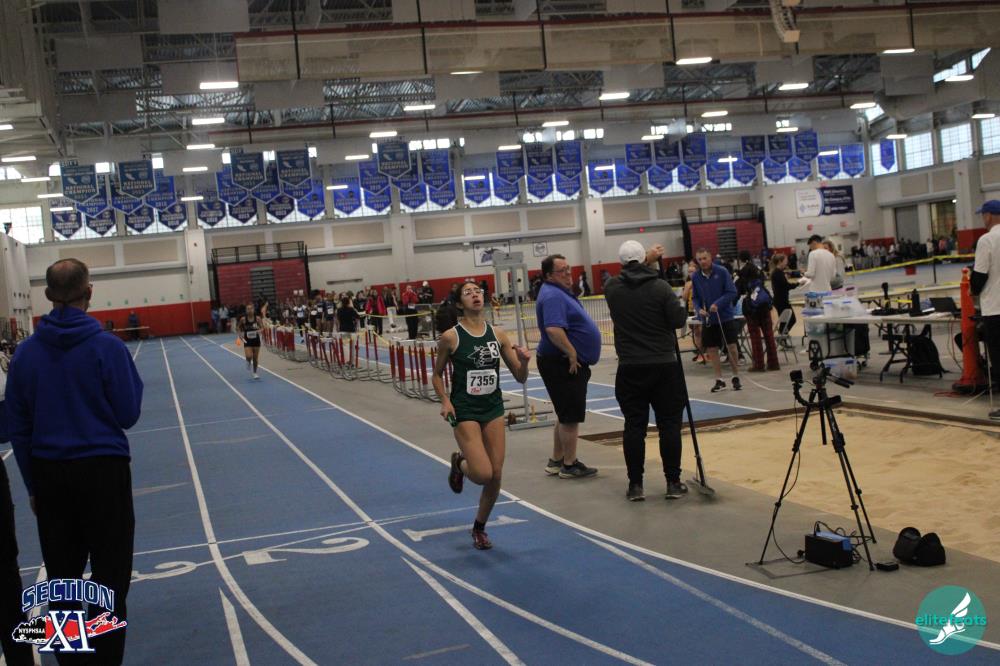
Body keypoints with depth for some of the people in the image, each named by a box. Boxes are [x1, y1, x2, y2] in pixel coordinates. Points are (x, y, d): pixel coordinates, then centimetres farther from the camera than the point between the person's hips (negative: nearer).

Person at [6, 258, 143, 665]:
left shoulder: (25, 352, -1)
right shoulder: (107, 347, -12)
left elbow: (19, 428, 4)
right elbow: (127, 415, -6)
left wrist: (32, 485, 13)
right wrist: (132, 378, 10)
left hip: (48, 474, 4)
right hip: (102, 469, -4)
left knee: (61, 579, 14)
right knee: (108, 579, 5)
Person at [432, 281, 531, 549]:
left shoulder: (498, 335, 1)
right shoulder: (450, 337, -8)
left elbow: (520, 377, 5)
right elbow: (437, 375, 4)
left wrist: (524, 361, -16)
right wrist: (445, 401, -11)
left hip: (493, 409, 4)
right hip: (465, 411, -4)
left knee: (496, 476, 3)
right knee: (483, 474, -16)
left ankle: (479, 528, 27)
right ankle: (459, 463, 20)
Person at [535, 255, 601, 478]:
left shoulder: (560, 292, 14)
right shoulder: (553, 296, -20)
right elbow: (553, 329, -33)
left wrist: (573, 354, 20)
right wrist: (571, 353, -25)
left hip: (569, 364, 11)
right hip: (563, 364, -11)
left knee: (566, 416, 17)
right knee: (571, 417, -2)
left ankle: (556, 461, 25)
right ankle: (569, 465, 7)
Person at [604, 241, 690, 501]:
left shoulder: (612, 288, 0)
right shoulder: (660, 286, -9)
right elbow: (678, 320, -10)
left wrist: (648, 260, 31)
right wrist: (680, 304, 11)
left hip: (630, 368, 2)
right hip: (664, 365, -2)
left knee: (634, 425, 6)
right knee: (669, 424, 6)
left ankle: (635, 484, 8)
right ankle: (673, 482, 10)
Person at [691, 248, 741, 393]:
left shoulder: (722, 272, -10)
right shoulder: (695, 277, -2)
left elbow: (732, 292, -11)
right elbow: (695, 298, 5)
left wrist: (718, 304, -22)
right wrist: (699, 309, -14)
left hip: (726, 317, -2)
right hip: (708, 319, 2)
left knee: (732, 347, 2)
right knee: (711, 350, 5)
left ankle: (736, 377, 18)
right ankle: (719, 380, 16)